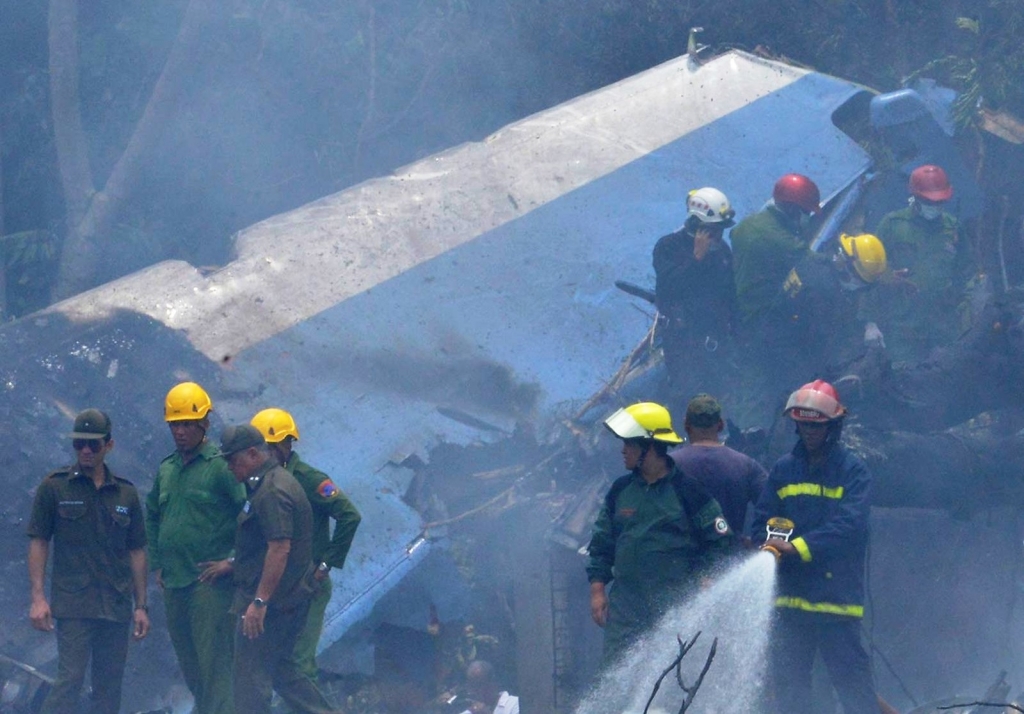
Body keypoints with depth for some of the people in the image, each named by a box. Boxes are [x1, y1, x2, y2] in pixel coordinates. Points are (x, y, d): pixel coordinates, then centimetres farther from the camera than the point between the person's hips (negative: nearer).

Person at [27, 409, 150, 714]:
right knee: (70, 679, -13)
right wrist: (38, 598, -8)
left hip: (117, 607, 4)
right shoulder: (54, 487, 1)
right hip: (73, 605, -4)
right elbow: (38, 543, 1)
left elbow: (136, 552, 14)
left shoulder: (126, 493, 10)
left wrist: (141, 606, 10)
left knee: (110, 685, 5)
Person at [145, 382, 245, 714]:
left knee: (213, 661, -10)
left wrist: (229, 561, -14)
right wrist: (157, 563, 20)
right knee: (188, 663, 13)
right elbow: (152, 515, 28)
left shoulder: (220, 466, -8)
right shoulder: (166, 469, 14)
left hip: (209, 581, -7)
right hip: (173, 583, 7)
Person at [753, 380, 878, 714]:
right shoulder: (784, 469, 12)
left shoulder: (852, 470, -2)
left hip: (837, 595, -5)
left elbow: (849, 525, -15)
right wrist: (773, 541, -11)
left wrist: (798, 546, -25)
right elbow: (762, 519, 12)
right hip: (791, 595, 5)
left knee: (851, 678, -4)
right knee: (788, 678, 6)